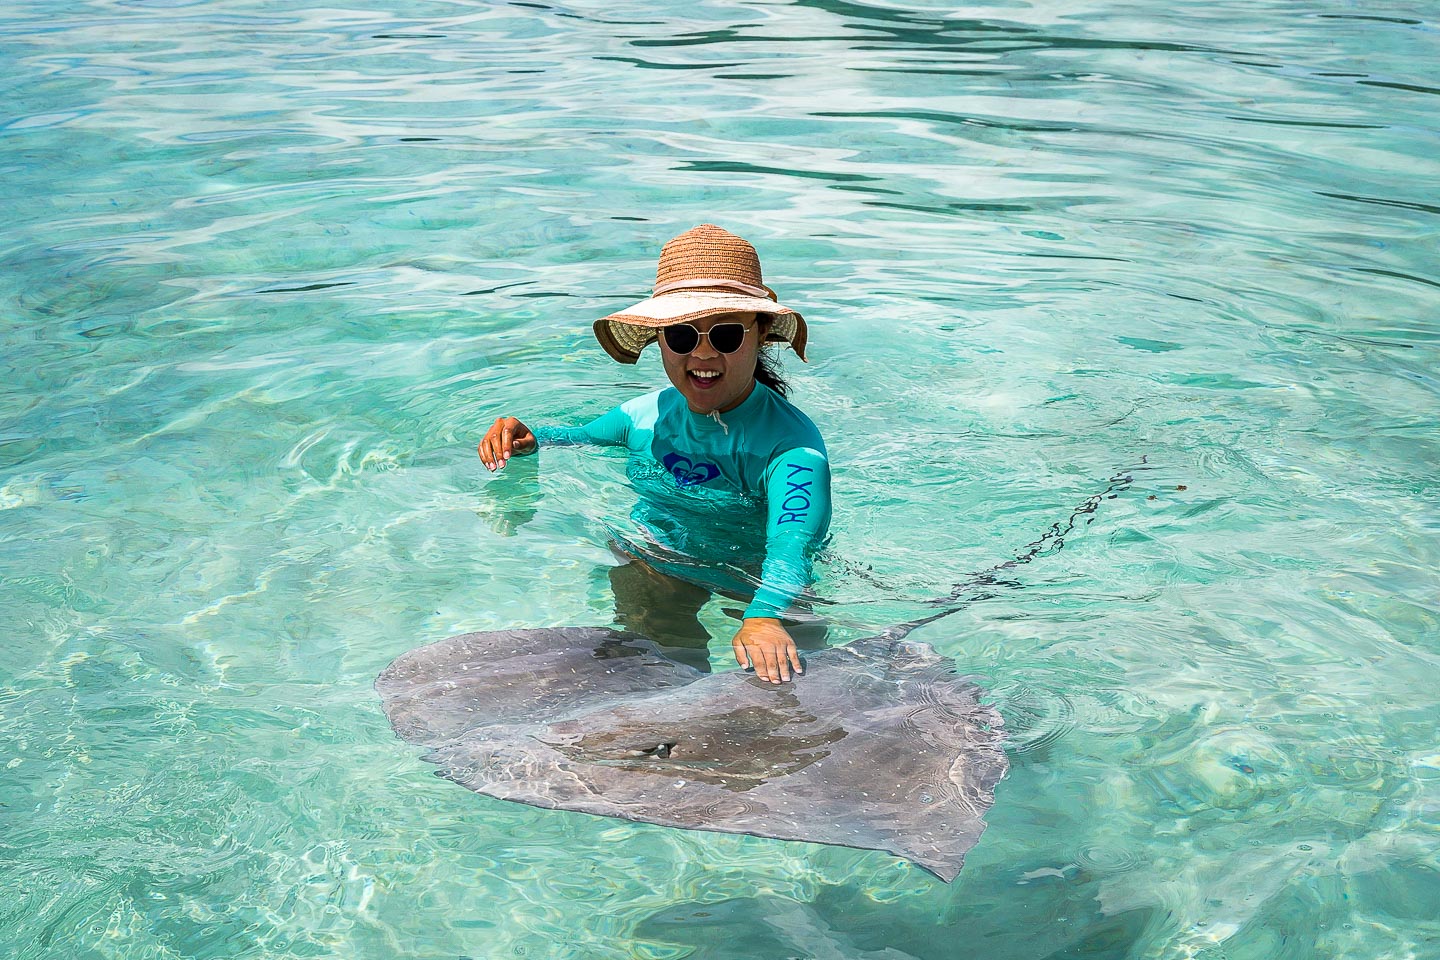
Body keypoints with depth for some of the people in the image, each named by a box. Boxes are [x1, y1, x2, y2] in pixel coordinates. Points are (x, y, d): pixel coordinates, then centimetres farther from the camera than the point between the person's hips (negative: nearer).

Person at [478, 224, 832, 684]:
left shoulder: (790, 441, -21)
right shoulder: (649, 413, 0)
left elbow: (793, 540, -40)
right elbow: (583, 436, 23)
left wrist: (765, 617, -61)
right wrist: (527, 441, 0)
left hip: (748, 582, -3)